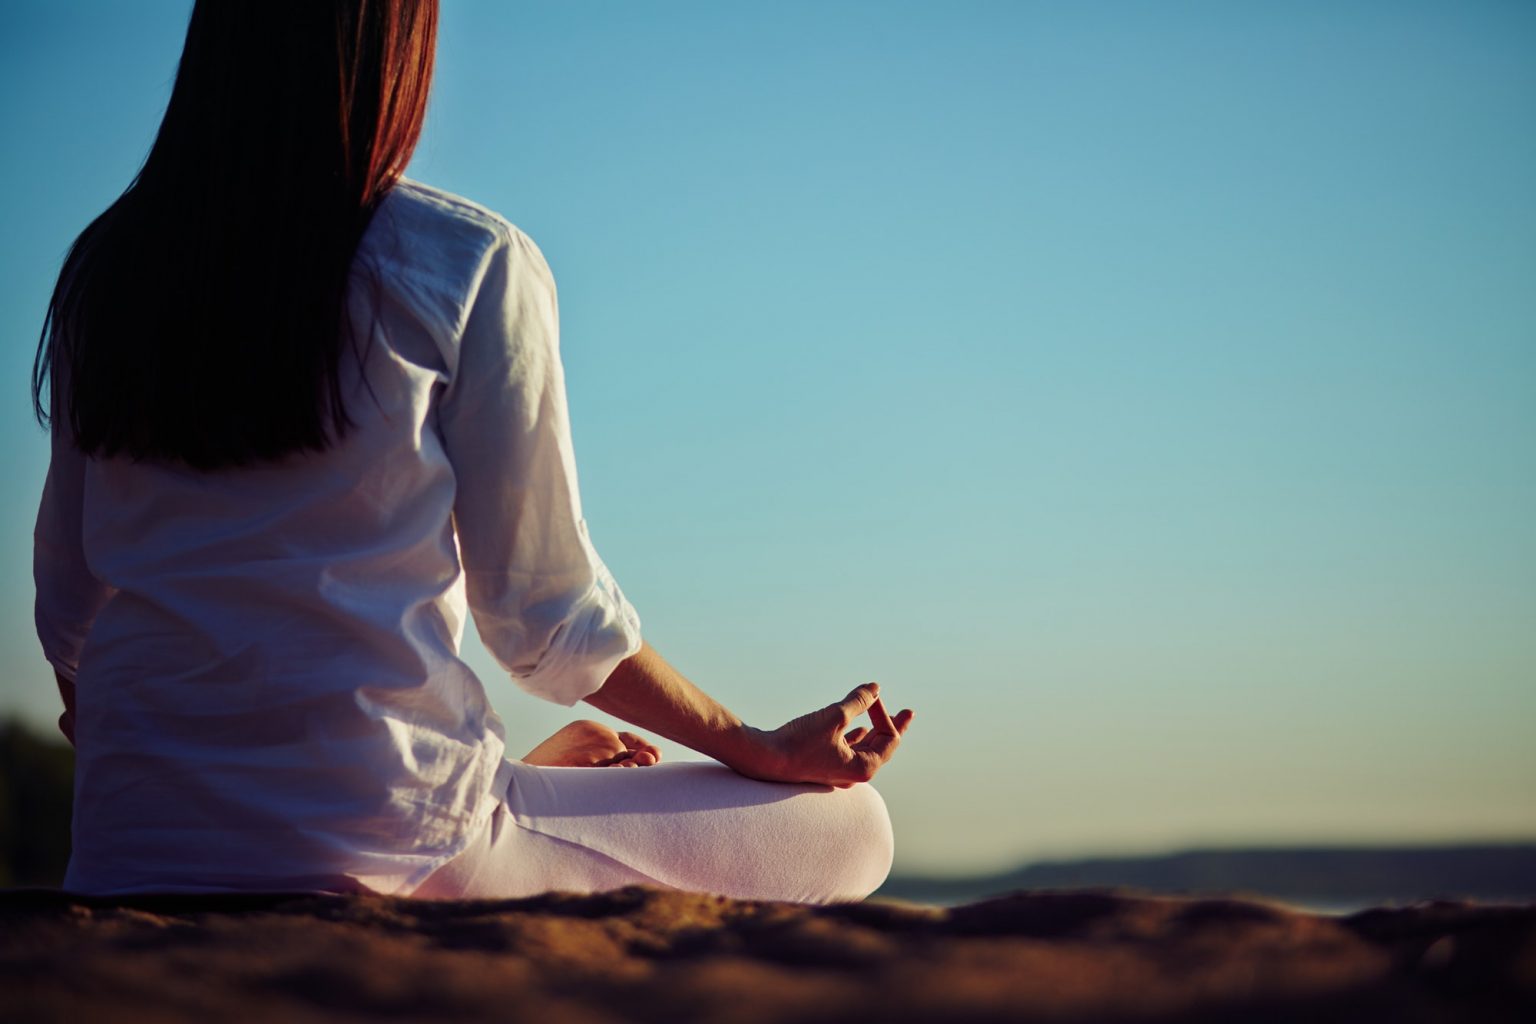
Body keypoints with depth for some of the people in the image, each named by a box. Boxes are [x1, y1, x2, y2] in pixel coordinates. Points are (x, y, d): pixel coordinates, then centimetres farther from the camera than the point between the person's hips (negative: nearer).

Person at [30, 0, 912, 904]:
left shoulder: (103, 265, 7)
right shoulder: (472, 264, -7)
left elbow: (68, 600, 14)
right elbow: (546, 610, -5)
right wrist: (763, 750, 9)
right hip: (388, 841, -5)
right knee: (850, 829, 7)